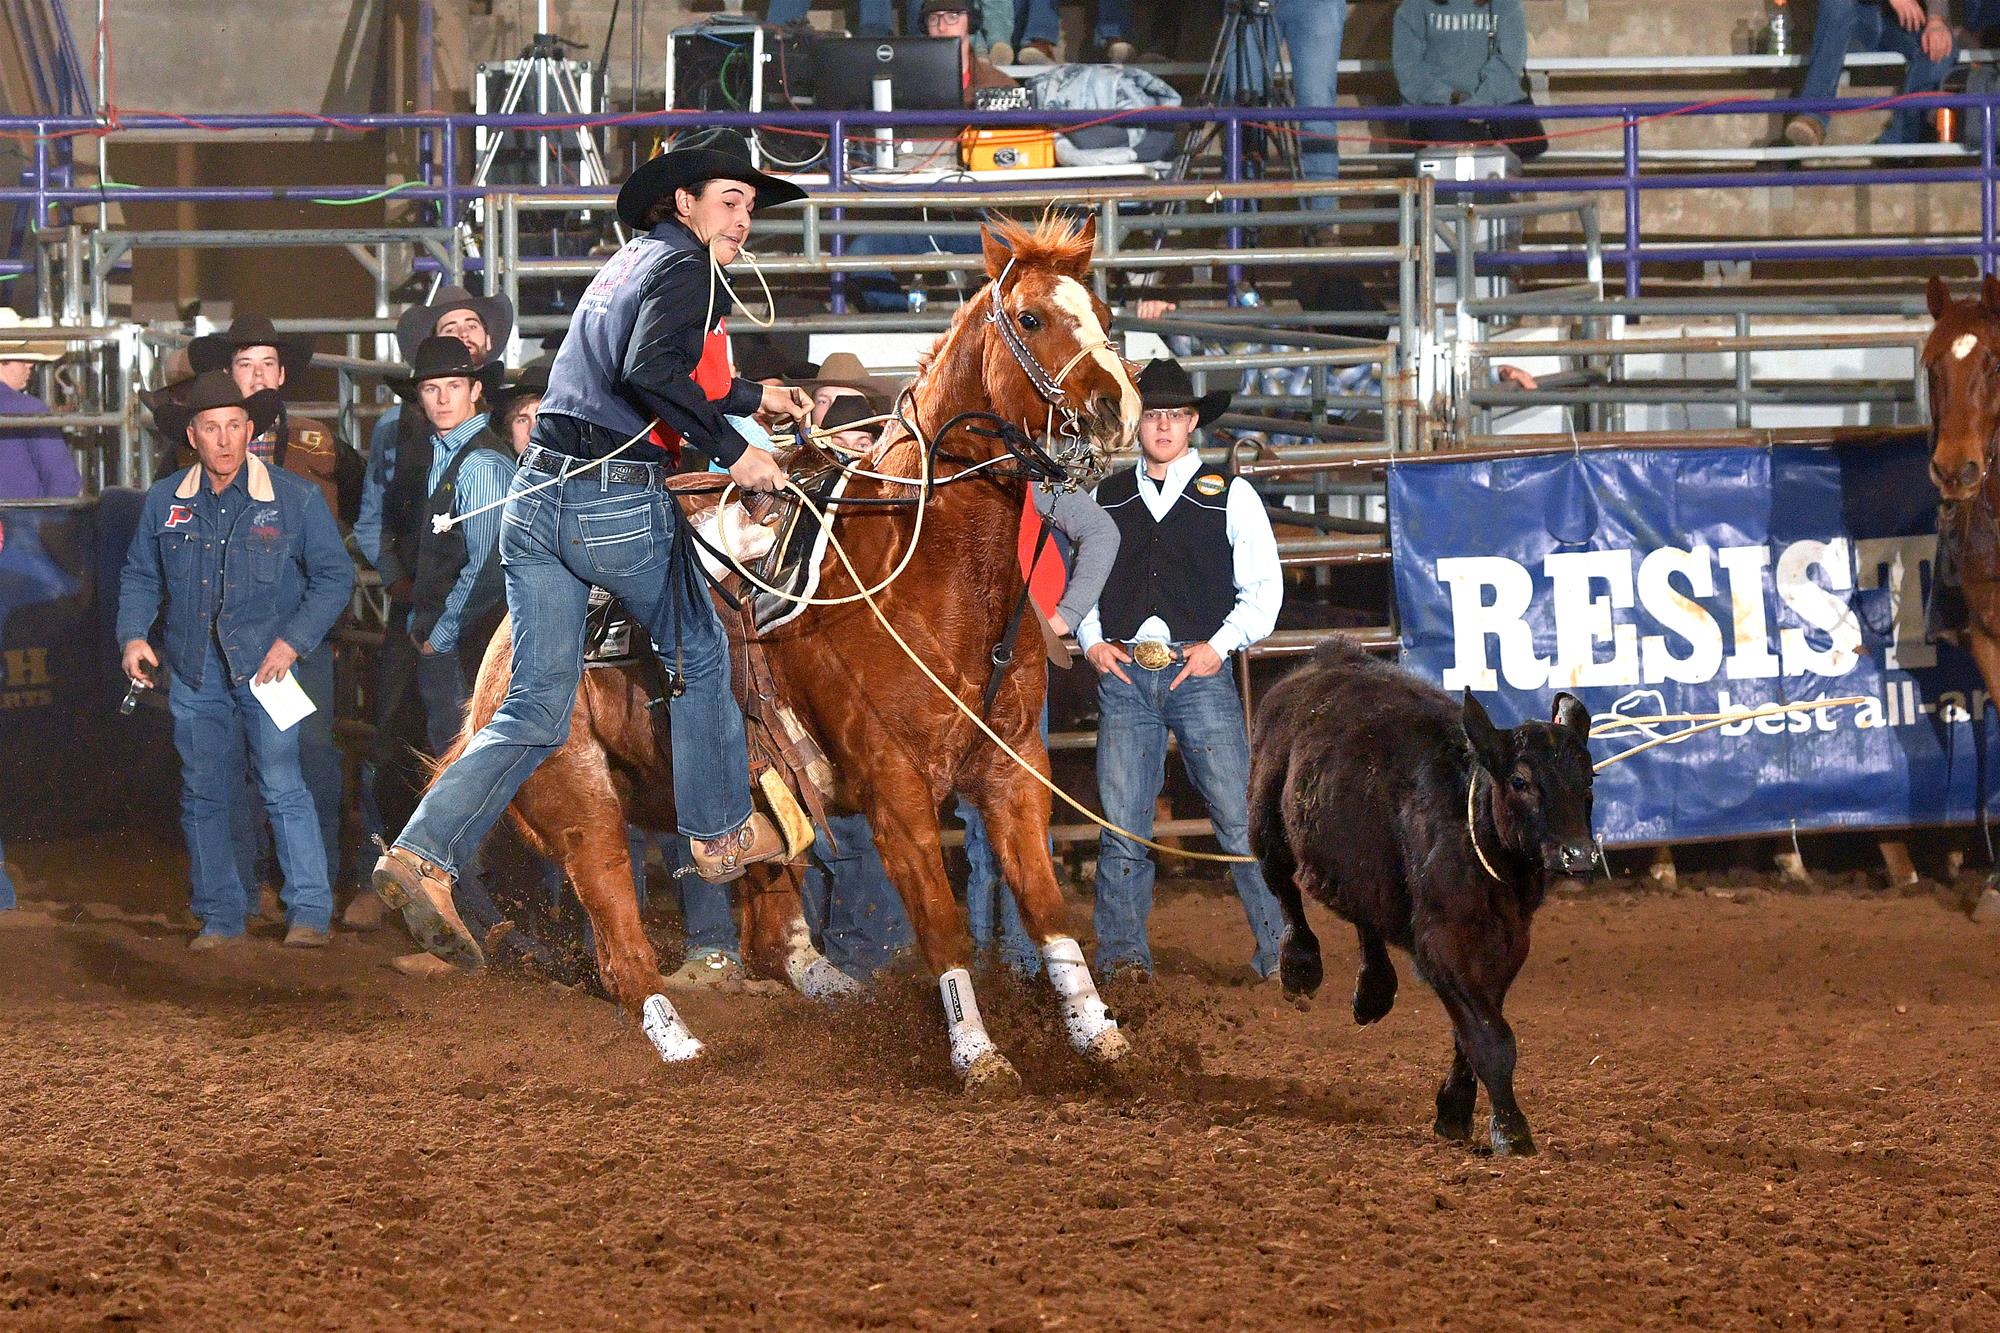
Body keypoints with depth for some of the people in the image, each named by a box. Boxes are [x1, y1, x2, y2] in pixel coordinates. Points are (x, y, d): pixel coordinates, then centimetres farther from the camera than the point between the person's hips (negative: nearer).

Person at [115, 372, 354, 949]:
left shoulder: (296, 499, -4)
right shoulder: (165, 501, 5)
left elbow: (334, 576, 0)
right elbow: (141, 576, 17)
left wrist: (292, 642, -10)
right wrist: (133, 636, 1)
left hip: (265, 665, -3)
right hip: (193, 671, 3)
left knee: (282, 787, -11)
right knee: (202, 794, 6)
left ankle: (309, 912, -7)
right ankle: (219, 916, 15)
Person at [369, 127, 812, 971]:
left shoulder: (630, 264, 22)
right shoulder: (687, 268, -6)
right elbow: (651, 370, -25)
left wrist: (752, 397, 47)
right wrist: (731, 450, -20)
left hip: (539, 497, 7)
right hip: (620, 501, -7)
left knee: (535, 712, 5)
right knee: (698, 655, 19)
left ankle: (422, 855, -13)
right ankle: (722, 836, 33)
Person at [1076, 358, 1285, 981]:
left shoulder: (1229, 495, 7)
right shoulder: (1105, 498, 14)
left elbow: (1264, 587, 6)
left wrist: (1220, 645, -7)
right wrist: (1093, 640, 3)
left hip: (1200, 673, -2)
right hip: (1122, 673, 2)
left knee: (1239, 818, -7)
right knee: (1120, 826, 0)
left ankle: (1279, 951, -3)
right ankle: (1122, 955, 6)